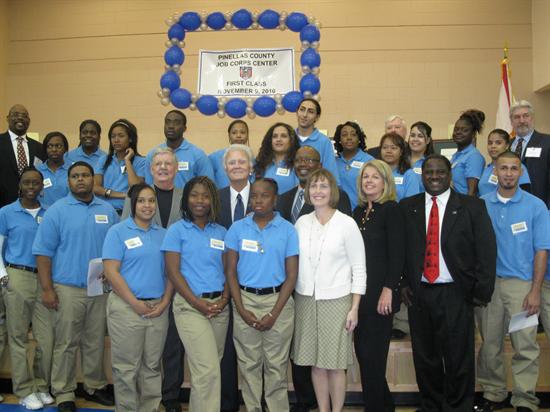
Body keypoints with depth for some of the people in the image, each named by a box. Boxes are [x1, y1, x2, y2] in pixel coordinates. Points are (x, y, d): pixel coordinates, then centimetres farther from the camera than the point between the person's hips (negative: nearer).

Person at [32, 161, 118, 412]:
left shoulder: (108, 210, 8)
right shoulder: (57, 211, -2)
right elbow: (43, 252, -5)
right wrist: (47, 289, -10)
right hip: (67, 289, -3)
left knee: (96, 342, 12)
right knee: (66, 344, 4)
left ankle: (95, 387, 26)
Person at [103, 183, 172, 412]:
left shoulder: (163, 234, 10)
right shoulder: (118, 231, -3)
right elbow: (111, 272, -10)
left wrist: (165, 302, -3)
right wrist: (136, 303, -13)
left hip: (158, 308, 4)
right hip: (126, 307, -4)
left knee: (152, 366, 12)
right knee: (126, 367, 4)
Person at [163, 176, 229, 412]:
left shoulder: (221, 232, 11)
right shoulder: (177, 230, -1)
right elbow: (173, 271, -6)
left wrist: (224, 299, -5)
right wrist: (197, 302, -13)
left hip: (219, 305, 5)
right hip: (190, 305, -4)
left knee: (207, 368, 11)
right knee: (208, 370, -10)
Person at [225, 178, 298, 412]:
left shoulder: (287, 230, -1)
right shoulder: (237, 228, 2)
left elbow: (291, 275, -2)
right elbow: (231, 271, 3)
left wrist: (274, 314, -9)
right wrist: (241, 310, -6)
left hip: (278, 300, -1)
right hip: (245, 299, 1)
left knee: (276, 365, 6)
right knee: (249, 364, 9)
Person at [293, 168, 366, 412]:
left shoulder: (347, 224, -6)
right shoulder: (301, 222, 4)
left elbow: (359, 269, -5)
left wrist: (354, 308, -9)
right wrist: (291, 299, 5)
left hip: (336, 300, -3)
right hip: (306, 300, 3)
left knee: (335, 363, 3)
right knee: (316, 362, 11)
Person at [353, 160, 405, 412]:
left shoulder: (391, 209, -7)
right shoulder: (359, 211, 12)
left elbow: (397, 254, -12)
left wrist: (388, 289, -17)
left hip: (380, 291, -7)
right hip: (359, 291, 7)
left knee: (372, 353, 0)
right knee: (362, 350, 12)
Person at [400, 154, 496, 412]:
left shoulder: (472, 207, 0)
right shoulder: (406, 207, 6)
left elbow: (486, 250, -2)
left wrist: (482, 290, -7)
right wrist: (402, 283, -1)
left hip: (455, 294, -2)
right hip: (419, 293, 2)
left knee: (459, 358, 6)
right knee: (425, 357, 13)